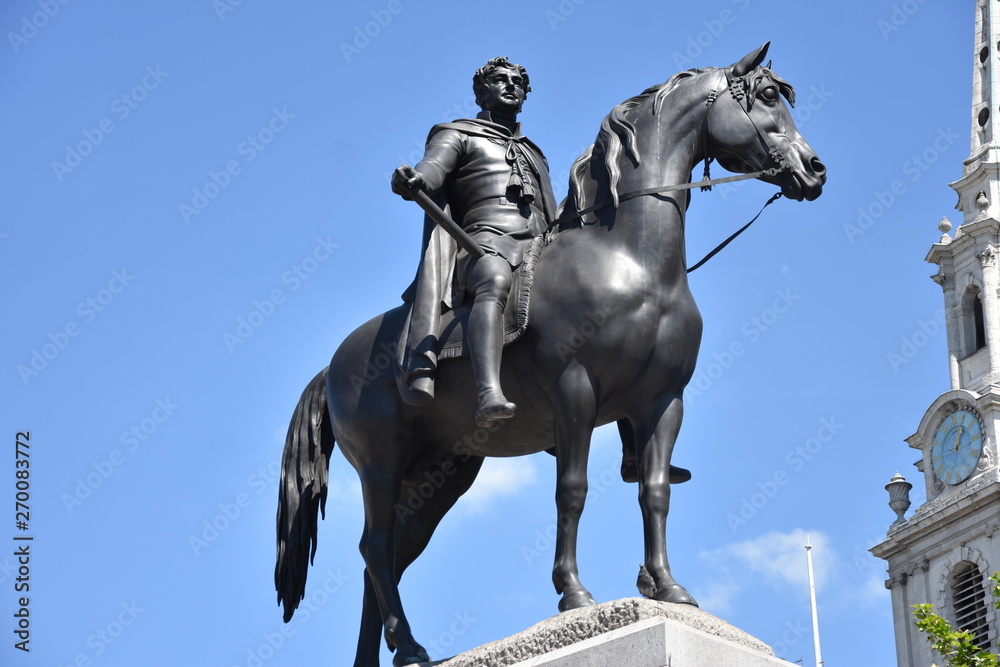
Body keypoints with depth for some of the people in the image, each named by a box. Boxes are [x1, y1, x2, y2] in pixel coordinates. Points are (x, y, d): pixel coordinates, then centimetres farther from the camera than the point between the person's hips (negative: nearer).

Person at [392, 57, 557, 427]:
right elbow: (434, 167, -1)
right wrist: (413, 180, -26)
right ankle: (489, 395, -62)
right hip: (485, 242, -6)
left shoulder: (533, 155, 40)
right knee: (495, 280, -41)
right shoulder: (458, 135, 22)